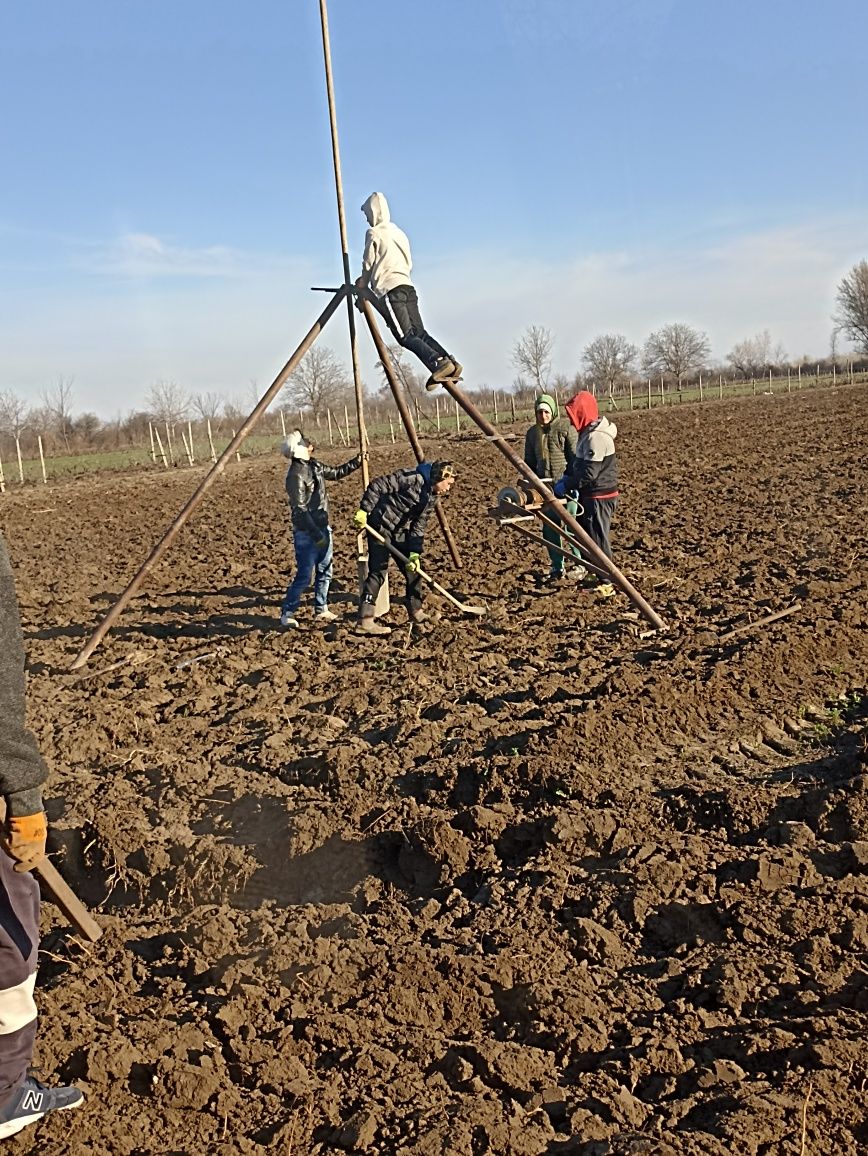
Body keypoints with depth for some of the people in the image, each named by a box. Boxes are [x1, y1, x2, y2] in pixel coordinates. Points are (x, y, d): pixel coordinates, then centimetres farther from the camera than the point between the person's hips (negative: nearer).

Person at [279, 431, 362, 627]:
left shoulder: (314, 465, 6)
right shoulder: (296, 475, -20)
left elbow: (336, 473, 23)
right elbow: (299, 509, -21)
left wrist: (356, 462, 13)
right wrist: (315, 534, -22)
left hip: (322, 528, 9)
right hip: (306, 533, -9)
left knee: (325, 572, 13)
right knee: (304, 575, -5)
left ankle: (321, 609, 24)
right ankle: (287, 614, 6)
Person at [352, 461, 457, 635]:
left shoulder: (433, 497, 5)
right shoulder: (413, 479, -20)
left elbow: (419, 525, 5)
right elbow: (377, 486, -20)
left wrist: (415, 553, -4)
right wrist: (363, 510, -23)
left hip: (400, 531, 9)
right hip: (380, 526, -9)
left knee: (413, 568, 12)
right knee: (378, 571, -12)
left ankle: (416, 610, 27)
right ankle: (365, 620, -10)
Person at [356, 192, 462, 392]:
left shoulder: (373, 233, 2)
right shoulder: (399, 232, 23)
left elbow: (368, 264, 5)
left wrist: (363, 284, 23)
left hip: (389, 290, -7)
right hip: (408, 286, 7)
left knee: (406, 336, -13)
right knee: (419, 332, 3)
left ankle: (437, 362, -32)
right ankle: (450, 362, -15)